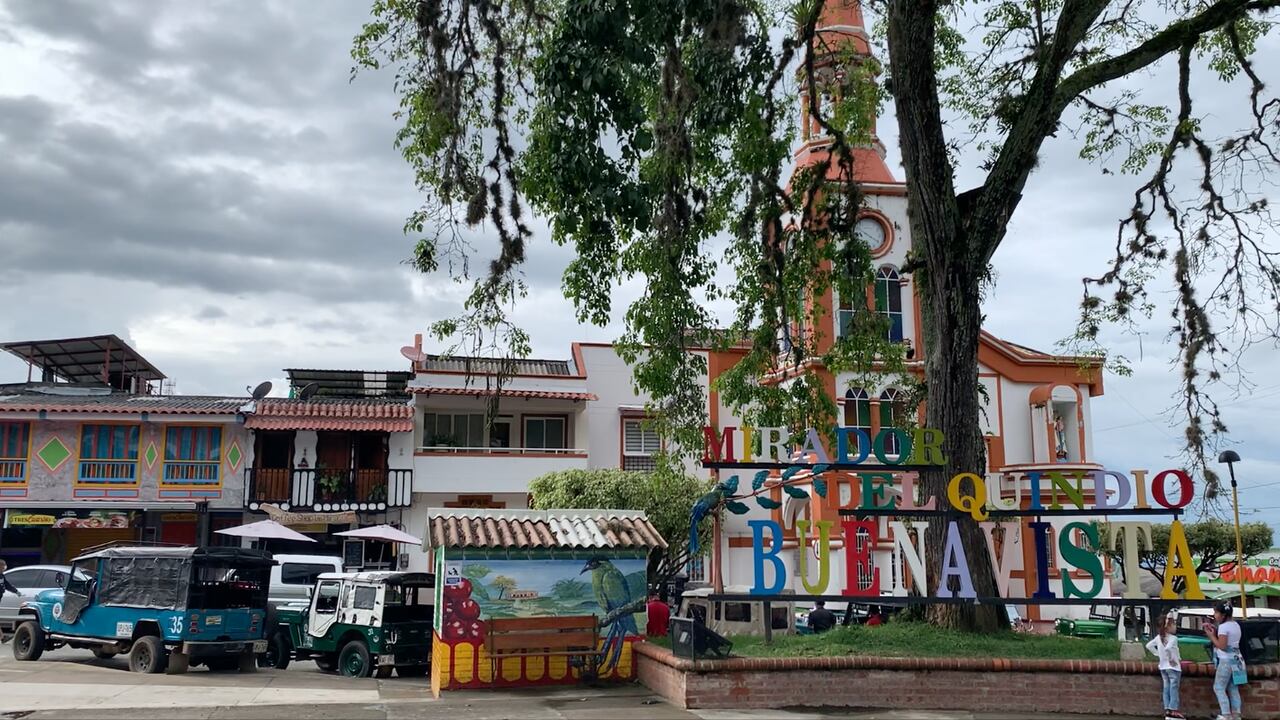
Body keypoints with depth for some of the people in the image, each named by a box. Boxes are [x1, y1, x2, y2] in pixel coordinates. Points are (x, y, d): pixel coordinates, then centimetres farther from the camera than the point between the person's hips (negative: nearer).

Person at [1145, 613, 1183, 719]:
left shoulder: (1159, 637, 5)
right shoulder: (1173, 638, -18)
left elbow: (1149, 645, 9)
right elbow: (1168, 648, -35)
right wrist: (1171, 659, -21)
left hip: (1163, 667, 7)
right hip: (1173, 667, -7)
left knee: (1166, 688, 10)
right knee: (1173, 688, -3)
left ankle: (1167, 709, 12)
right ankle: (1173, 709, -5)